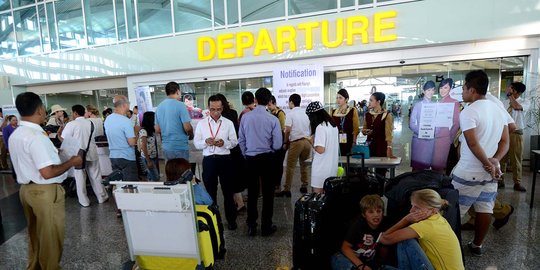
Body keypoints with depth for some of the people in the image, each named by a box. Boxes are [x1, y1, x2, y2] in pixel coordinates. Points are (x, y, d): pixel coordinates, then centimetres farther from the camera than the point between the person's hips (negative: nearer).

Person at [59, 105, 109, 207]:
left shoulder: (71, 124, -11)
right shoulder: (90, 123, 2)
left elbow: (64, 139, -9)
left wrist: (58, 134, 10)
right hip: (91, 153, 3)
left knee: (80, 178, 8)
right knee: (95, 176, 12)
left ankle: (84, 201, 14)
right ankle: (102, 197, 20)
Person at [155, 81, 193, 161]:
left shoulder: (159, 107, 7)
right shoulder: (180, 105, -12)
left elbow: (157, 130, 11)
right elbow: (187, 128, -16)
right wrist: (191, 135, 4)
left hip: (166, 148, 7)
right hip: (180, 147, -6)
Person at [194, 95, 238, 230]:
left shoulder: (228, 123, 1)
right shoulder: (201, 124, 4)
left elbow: (234, 142, 1)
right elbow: (196, 144, 3)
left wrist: (224, 143, -19)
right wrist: (206, 142, -17)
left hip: (225, 159, -1)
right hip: (208, 160, 1)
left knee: (228, 191, 11)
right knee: (210, 192, 14)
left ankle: (231, 219, 28)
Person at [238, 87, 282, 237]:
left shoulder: (245, 117, -4)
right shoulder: (273, 119, -12)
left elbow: (241, 140, 2)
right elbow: (278, 144, -9)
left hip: (250, 159, 3)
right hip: (267, 158, -2)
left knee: (252, 193, 13)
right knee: (267, 193, 11)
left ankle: (251, 226, 24)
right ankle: (266, 227, 21)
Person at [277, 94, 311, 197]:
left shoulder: (290, 114, -6)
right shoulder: (306, 112, 9)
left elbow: (288, 130, -11)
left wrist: (285, 142, 1)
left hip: (296, 142, -5)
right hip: (307, 141, 6)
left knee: (290, 167, 0)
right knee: (304, 164, 18)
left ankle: (287, 189, 2)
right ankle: (304, 186, 23)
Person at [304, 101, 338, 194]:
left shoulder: (320, 127, -17)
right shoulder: (333, 125, 9)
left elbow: (320, 149, -21)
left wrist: (311, 141, -5)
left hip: (322, 168, -8)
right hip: (332, 166, 8)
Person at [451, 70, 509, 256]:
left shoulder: (468, 112, -15)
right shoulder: (499, 110, 10)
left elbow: (473, 144, -22)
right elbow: (505, 142, 8)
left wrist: (488, 164, -11)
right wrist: (494, 161, -4)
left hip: (468, 172, -7)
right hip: (490, 172, 8)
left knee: (455, 210, 4)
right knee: (485, 209, 14)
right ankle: (477, 246, 28)